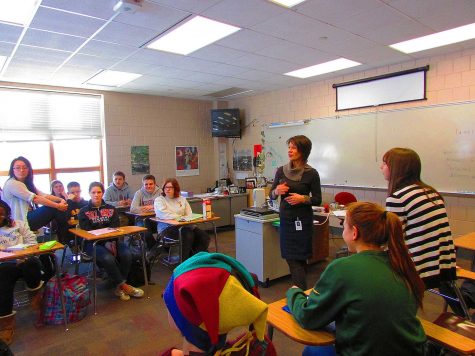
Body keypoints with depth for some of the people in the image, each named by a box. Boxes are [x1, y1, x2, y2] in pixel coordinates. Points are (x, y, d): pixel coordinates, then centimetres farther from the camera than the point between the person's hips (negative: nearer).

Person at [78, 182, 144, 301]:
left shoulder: (111, 209, 13)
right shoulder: (84, 212, 5)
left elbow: (115, 227, 4)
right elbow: (87, 232, -6)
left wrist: (112, 242, -17)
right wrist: (105, 243, -20)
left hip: (112, 240, 3)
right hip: (93, 243, -3)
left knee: (127, 254, -26)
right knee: (108, 258, -33)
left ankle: (119, 287, -9)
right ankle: (123, 286, -15)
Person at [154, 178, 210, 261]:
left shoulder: (182, 199, 19)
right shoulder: (159, 200, 5)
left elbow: (189, 215, 11)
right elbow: (164, 215, -13)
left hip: (184, 226, 5)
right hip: (168, 228, -5)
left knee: (204, 237, -17)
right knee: (188, 236, -34)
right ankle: (183, 260, -19)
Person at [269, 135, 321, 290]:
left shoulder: (311, 173, -8)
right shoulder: (281, 171, 2)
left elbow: (318, 200, -2)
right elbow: (271, 195, 8)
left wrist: (303, 198, -20)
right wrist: (276, 191, -13)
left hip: (302, 220, -4)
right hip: (285, 219, 4)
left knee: (297, 259, 0)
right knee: (290, 258, 11)